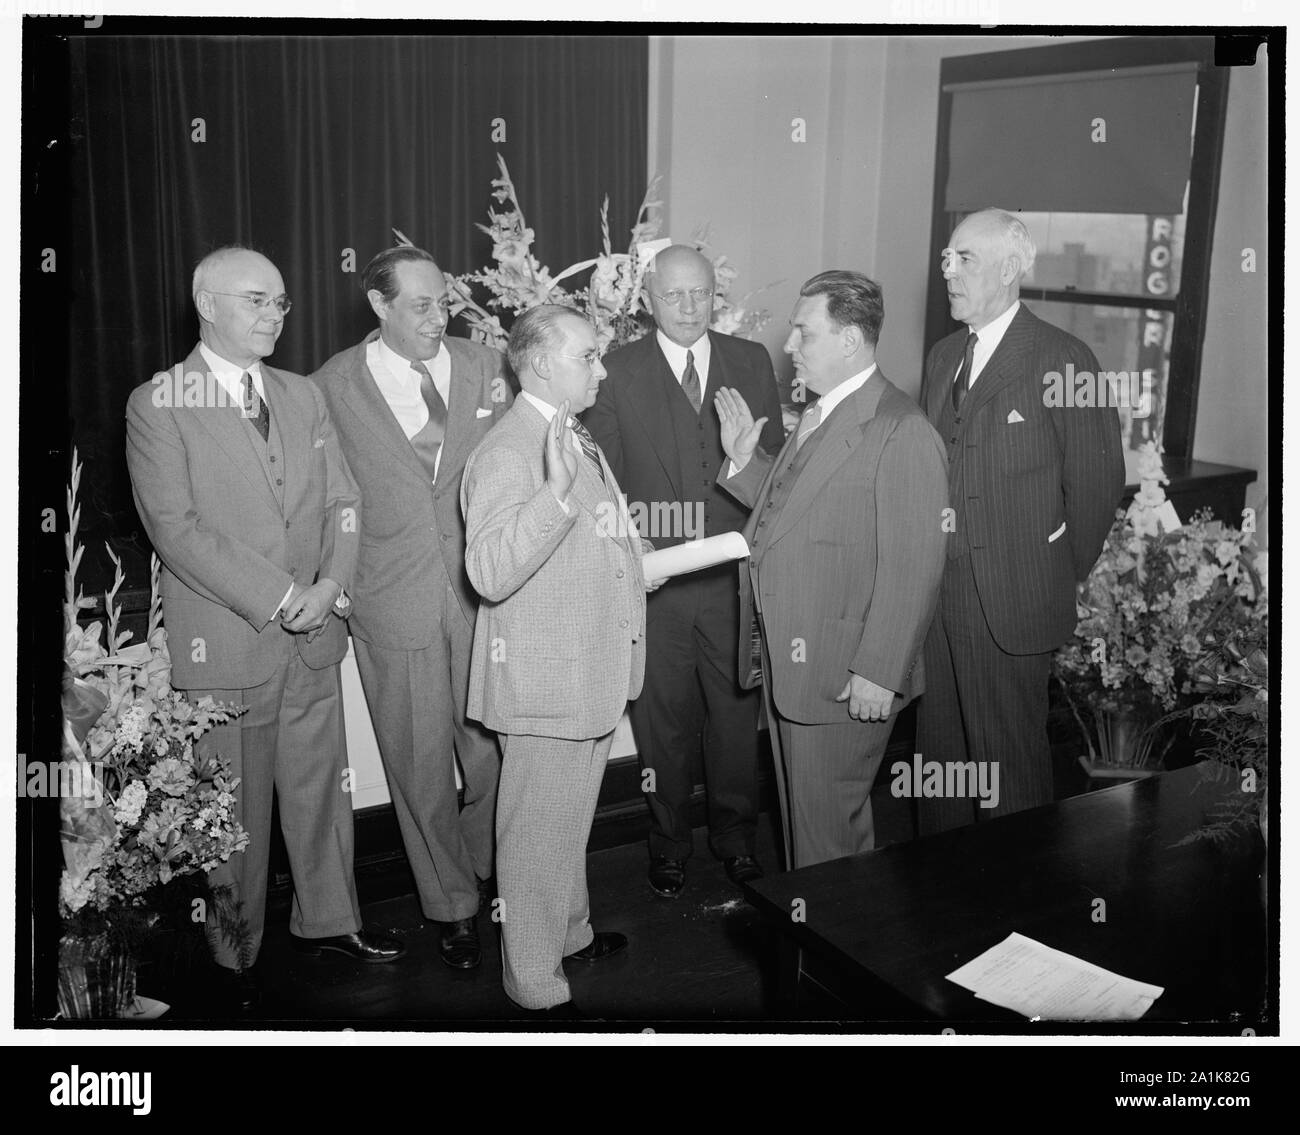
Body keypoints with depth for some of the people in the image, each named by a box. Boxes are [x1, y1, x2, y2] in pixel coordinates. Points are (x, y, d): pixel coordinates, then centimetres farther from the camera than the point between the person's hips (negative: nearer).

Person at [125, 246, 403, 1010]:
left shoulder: (303, 396, 13)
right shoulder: (158, 404, -5)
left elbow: (343, 501, 9)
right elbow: (175, 525, -13)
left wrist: (330, 586, -8)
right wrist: (275, 599, -17)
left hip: (315, 634, 5)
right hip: (225, 645, -5)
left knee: (322, 784, 14)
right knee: (233, 809, 6)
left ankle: (328, 919, 32)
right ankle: (234, 957, 23)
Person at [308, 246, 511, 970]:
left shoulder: (485, 367, 3)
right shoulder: (333, 386, -1)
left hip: (483, 592, 1)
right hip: (393, 605, -1)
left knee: (493, 751, 11)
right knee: (421, 767, 8)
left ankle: (490, 875, 36)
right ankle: (453, 906, 27)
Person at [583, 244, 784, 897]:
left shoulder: (751, 363, 5)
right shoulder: (616, 373, -2)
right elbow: (603, 481, -2)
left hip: (735, 576, 2)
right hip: (653, 580, -1)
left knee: (737, 712, 13)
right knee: (663, 720, 11)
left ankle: (735, 834, 34)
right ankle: (668, 841, 31)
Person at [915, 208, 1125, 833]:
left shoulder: (1062, 359, -10)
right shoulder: (943, 356, 12)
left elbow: (1097, 478, -8)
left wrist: (1064, 576, -1)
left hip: (1012, 602, -6)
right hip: (936, 593, 7)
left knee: (1010, 762, 4)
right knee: (939, 752, 16)